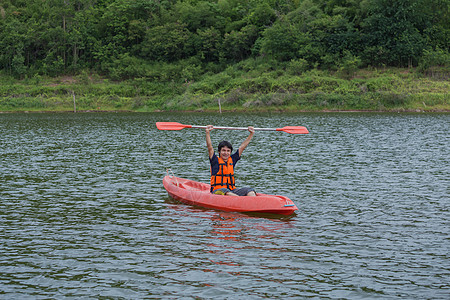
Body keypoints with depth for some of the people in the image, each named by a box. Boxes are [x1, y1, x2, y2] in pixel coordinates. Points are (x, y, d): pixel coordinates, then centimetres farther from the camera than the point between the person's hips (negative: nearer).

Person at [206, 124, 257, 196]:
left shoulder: (232, 160, 16)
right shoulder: (216, 161, 4)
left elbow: (242, 147, 19)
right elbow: (210, 147, -9)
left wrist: (251, 134, 18)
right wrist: (208, 132, -19)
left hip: (232, 191, 5)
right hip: (218, 190, -5)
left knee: (249, 190, -20)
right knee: (224, 191, -39)